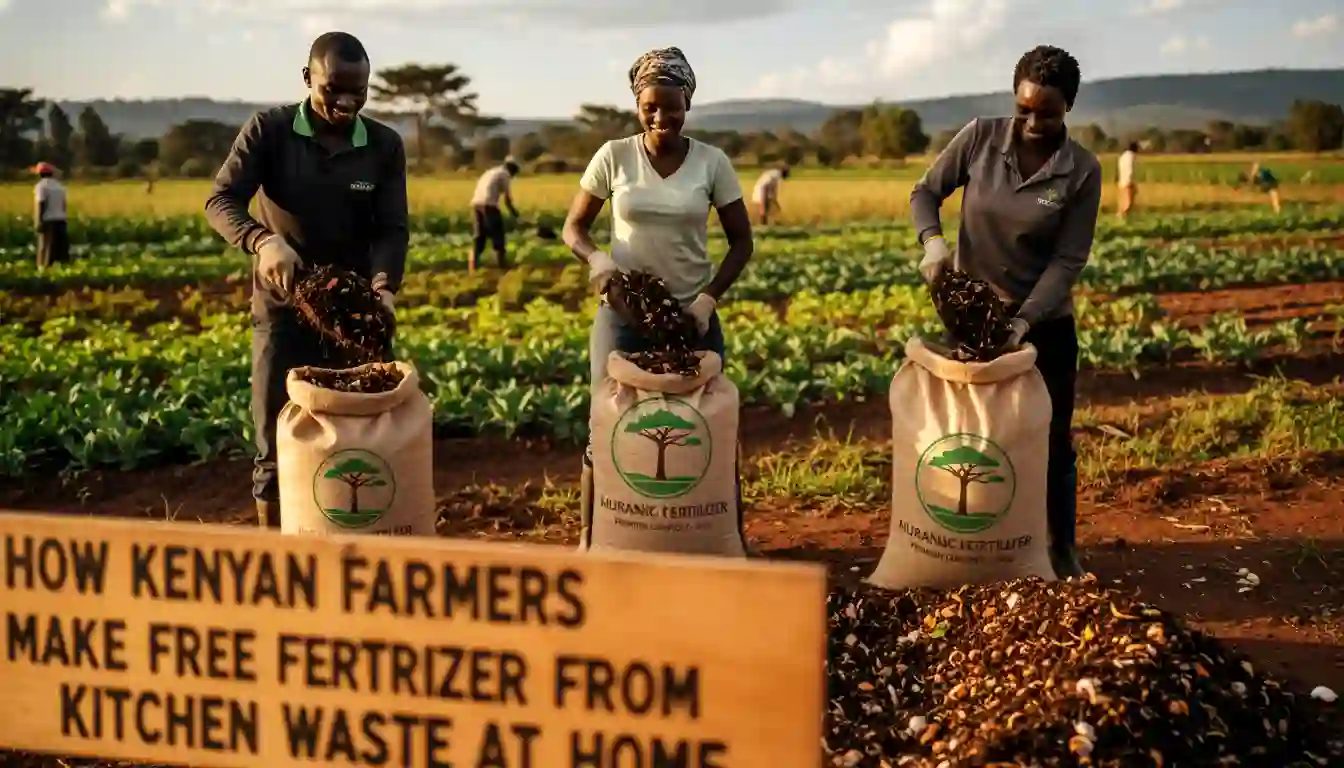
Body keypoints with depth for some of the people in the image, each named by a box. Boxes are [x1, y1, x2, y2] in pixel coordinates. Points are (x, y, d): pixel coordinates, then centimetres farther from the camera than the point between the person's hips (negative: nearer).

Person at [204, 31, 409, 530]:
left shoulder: (385, 146, -1)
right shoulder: (268, 130, -7)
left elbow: (392, 228, -5)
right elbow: (221, 202, -14)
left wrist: (385, 287, -26)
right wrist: (263, 241, -35)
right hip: (282, 309, -2)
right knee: (277, 446, 3)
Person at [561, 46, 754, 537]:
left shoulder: (712, 162, -3)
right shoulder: (614, 156, -3)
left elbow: (741, 241, 2)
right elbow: (573, 228, 3)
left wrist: (710, 296, -13)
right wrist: (596, 258, -20)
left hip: (690, 315, 0)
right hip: (622, 313, 0)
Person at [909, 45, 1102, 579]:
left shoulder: (1082, 172, -12)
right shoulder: (980, 138, -9)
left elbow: (1068, 260, -13)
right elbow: (925, 193, 0)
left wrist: (1024, 321, -24)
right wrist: (933, 240, -21)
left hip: (1045, 321, -1)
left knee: (1052, 440, 10)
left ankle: (1062, 551, 27)